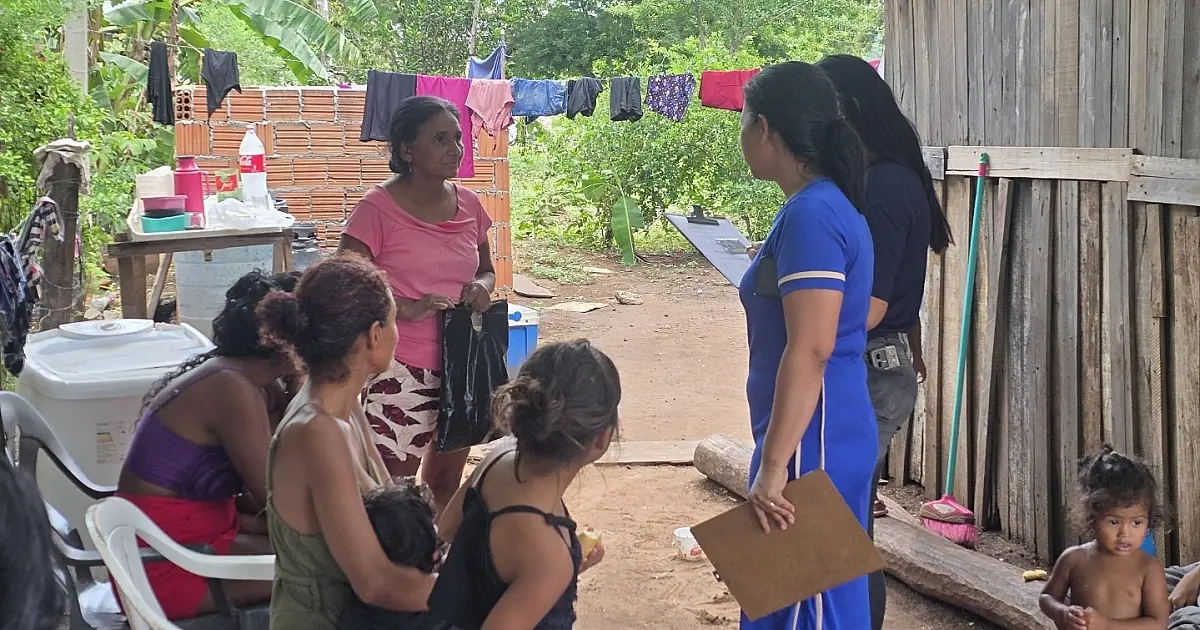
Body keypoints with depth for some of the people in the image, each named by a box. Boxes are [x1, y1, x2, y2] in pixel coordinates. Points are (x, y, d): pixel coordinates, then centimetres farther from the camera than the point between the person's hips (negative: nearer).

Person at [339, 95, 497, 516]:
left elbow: (486, 270, 19)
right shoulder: (378, 208, -12)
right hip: (402, 370, -6)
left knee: (446, 480, 19)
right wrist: (408, 309, -24)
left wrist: (482, 287, -4)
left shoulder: (468, 205, 5)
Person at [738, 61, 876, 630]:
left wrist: (772, 468, -26)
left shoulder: (810, 215, -18)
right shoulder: (822, 206, 13)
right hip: (815, 437, 10)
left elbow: (810, 350, -25)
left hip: (811, 445, -10)